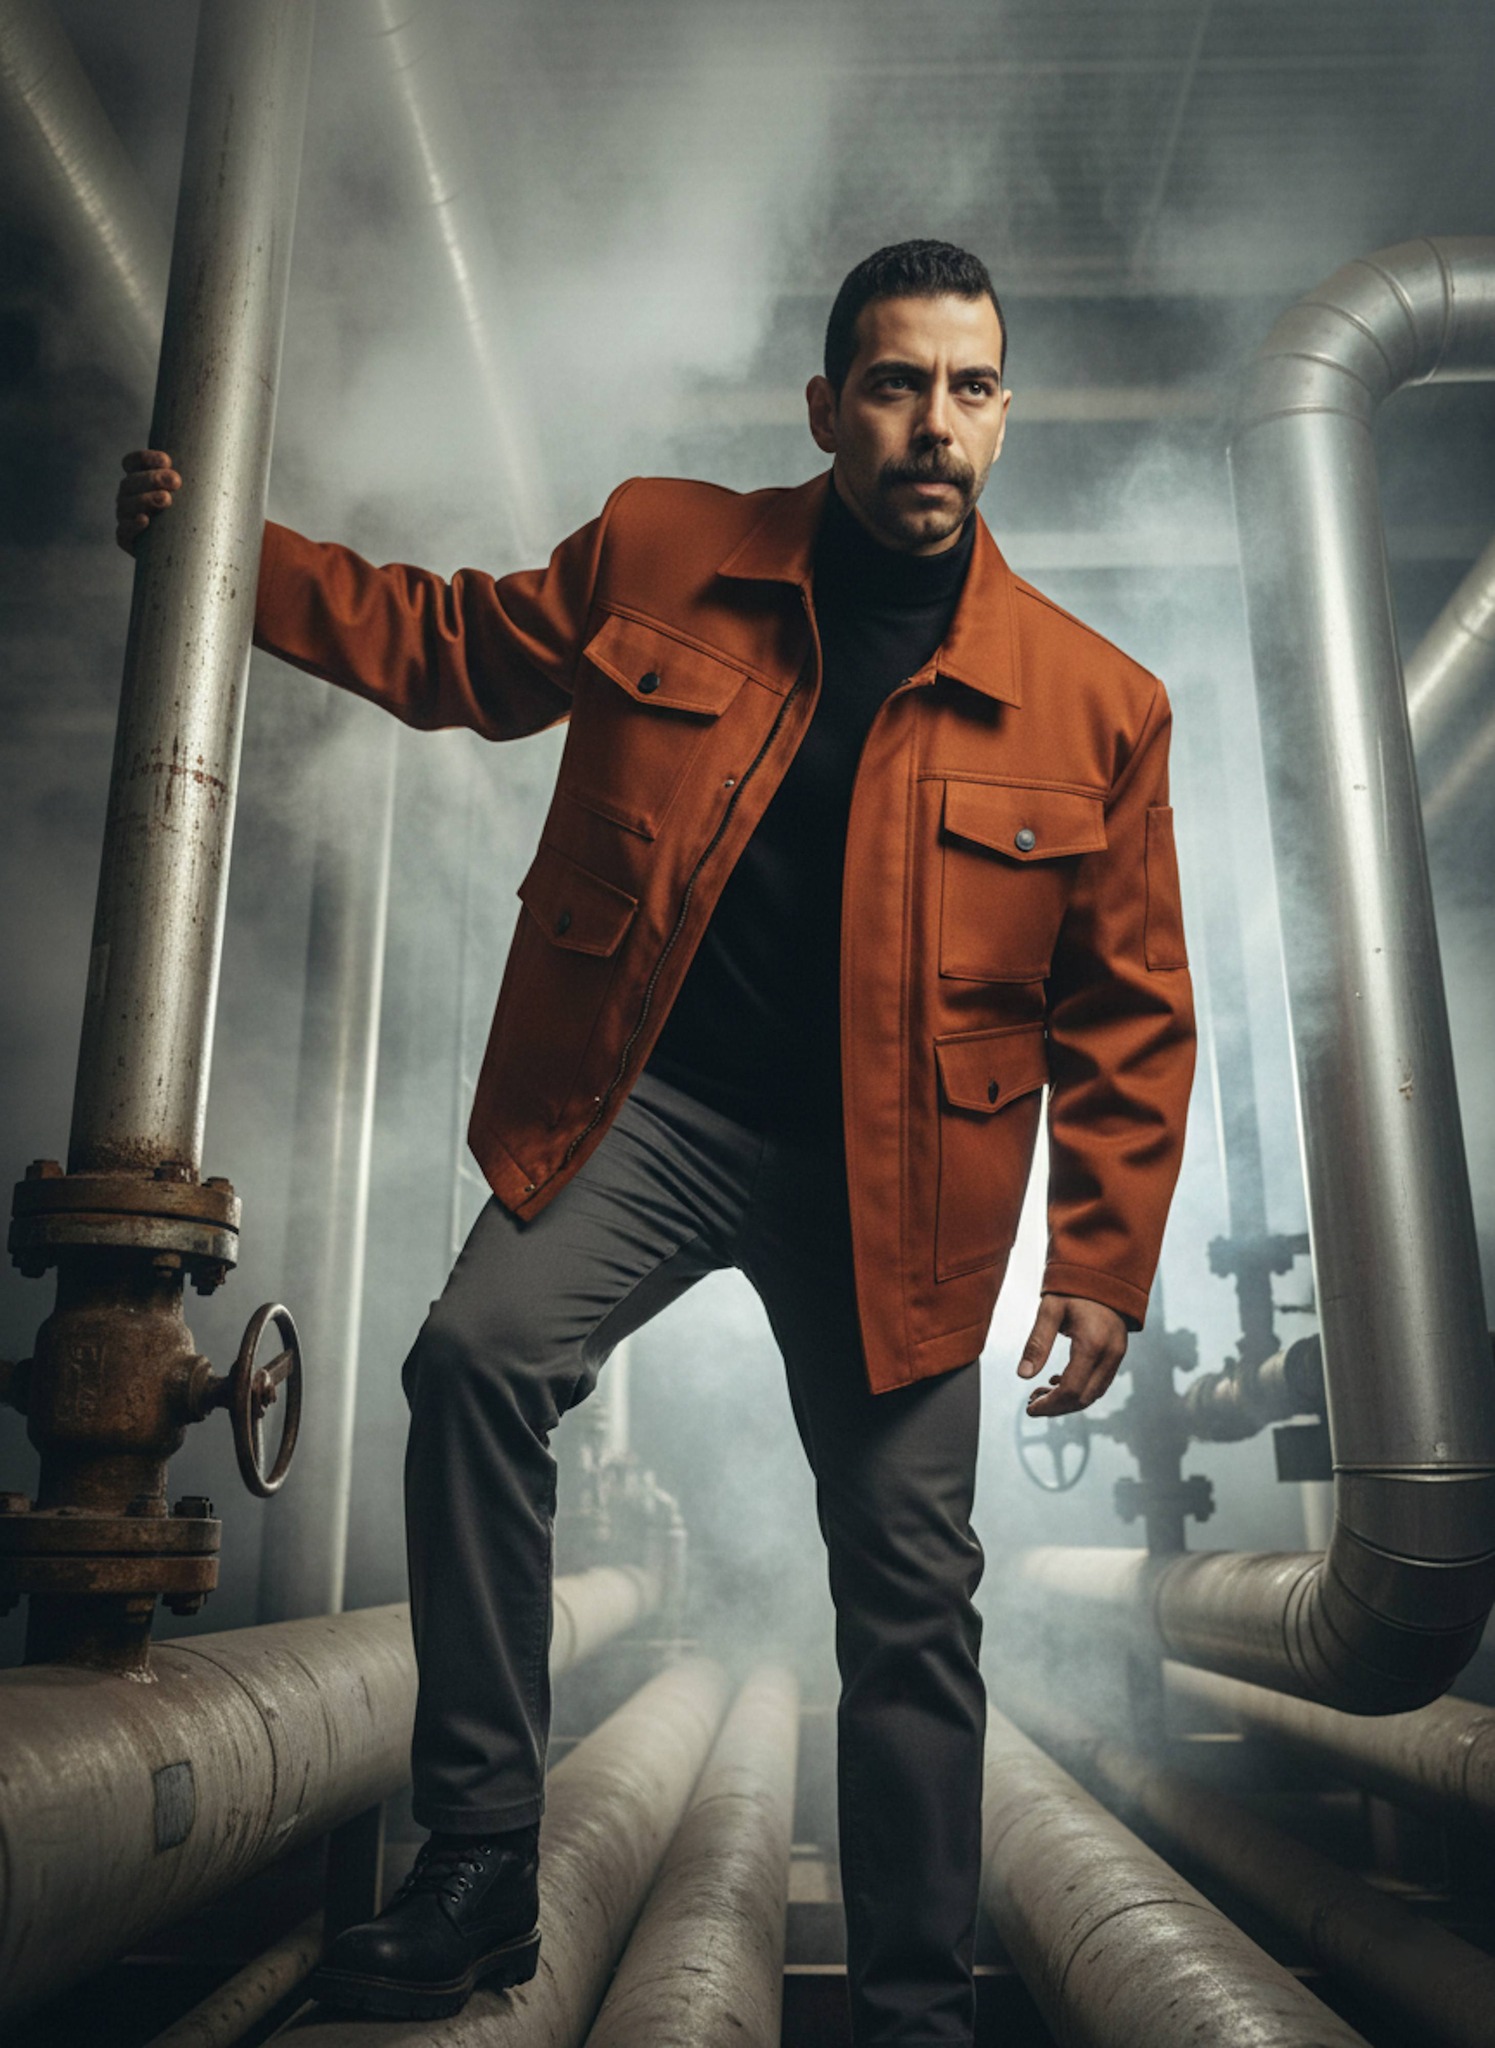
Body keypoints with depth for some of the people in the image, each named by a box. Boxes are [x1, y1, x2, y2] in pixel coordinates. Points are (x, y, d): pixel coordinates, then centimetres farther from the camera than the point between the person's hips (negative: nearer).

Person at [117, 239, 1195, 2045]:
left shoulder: (1098, 702, -1)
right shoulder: (653, 553, 2)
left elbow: (1128, 1010, 4)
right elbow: (464, 646, 18)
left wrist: (1103, 1261, 0)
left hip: (890, 1183, 0)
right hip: (644, 1103, 1)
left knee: (911, 1590, 3)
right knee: (478, 1354, -24)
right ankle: (480, 1877, -5)